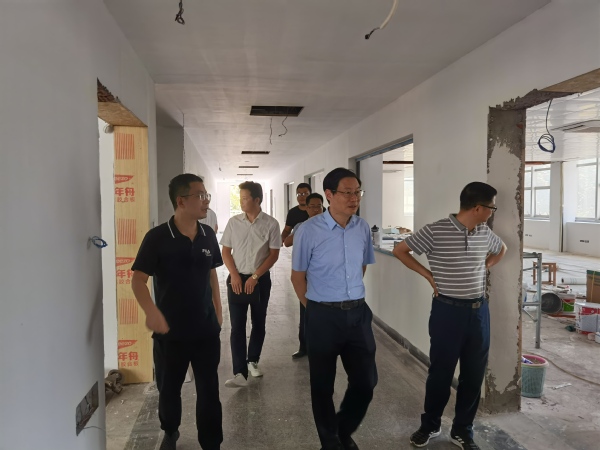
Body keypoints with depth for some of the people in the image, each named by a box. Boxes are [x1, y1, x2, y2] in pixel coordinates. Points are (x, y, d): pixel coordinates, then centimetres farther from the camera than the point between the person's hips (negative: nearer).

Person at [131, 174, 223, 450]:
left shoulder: (208, 235, -1)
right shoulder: (157, 238, -14)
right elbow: (138, 280, -13)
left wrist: (218, 311, 10)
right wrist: (151, 311, -31)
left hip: (206, 329, 2)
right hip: (170, 331, -2)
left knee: (209, 391, 9)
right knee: (168, 388, 18)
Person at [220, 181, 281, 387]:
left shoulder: (270, 224, -6)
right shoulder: (233, 222, 1)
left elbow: (274, 254, -6)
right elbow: (226, 251, 5)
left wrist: (255, 277, -11)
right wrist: (234, 275, -7)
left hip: (260, 280, -1)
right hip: (237, 279, 1)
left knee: (258, 323, 12)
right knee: (237, 327, -4)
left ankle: (253, 361, 33)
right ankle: (240, 373, -2)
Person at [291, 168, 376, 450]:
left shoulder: (363, 228, 0)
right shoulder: (309, 231, -14)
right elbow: (298, 276, -2)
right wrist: (315, 308, 7)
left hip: (358, 313, 4)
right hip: (324, 317, -4)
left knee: (366, 381, 11)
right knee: (323, 384, 12)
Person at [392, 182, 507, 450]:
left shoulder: (485, 233, 4)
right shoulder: (436, 231, -13)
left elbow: (501, 249, 26)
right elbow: (400, 250, -5)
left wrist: (484, 268, 10)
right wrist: (429, 275, -6)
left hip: (479, 311, 5)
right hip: (448, 311, -5)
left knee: (474, 374, 12)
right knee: (441, 372, 8)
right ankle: (430, 425, 30)